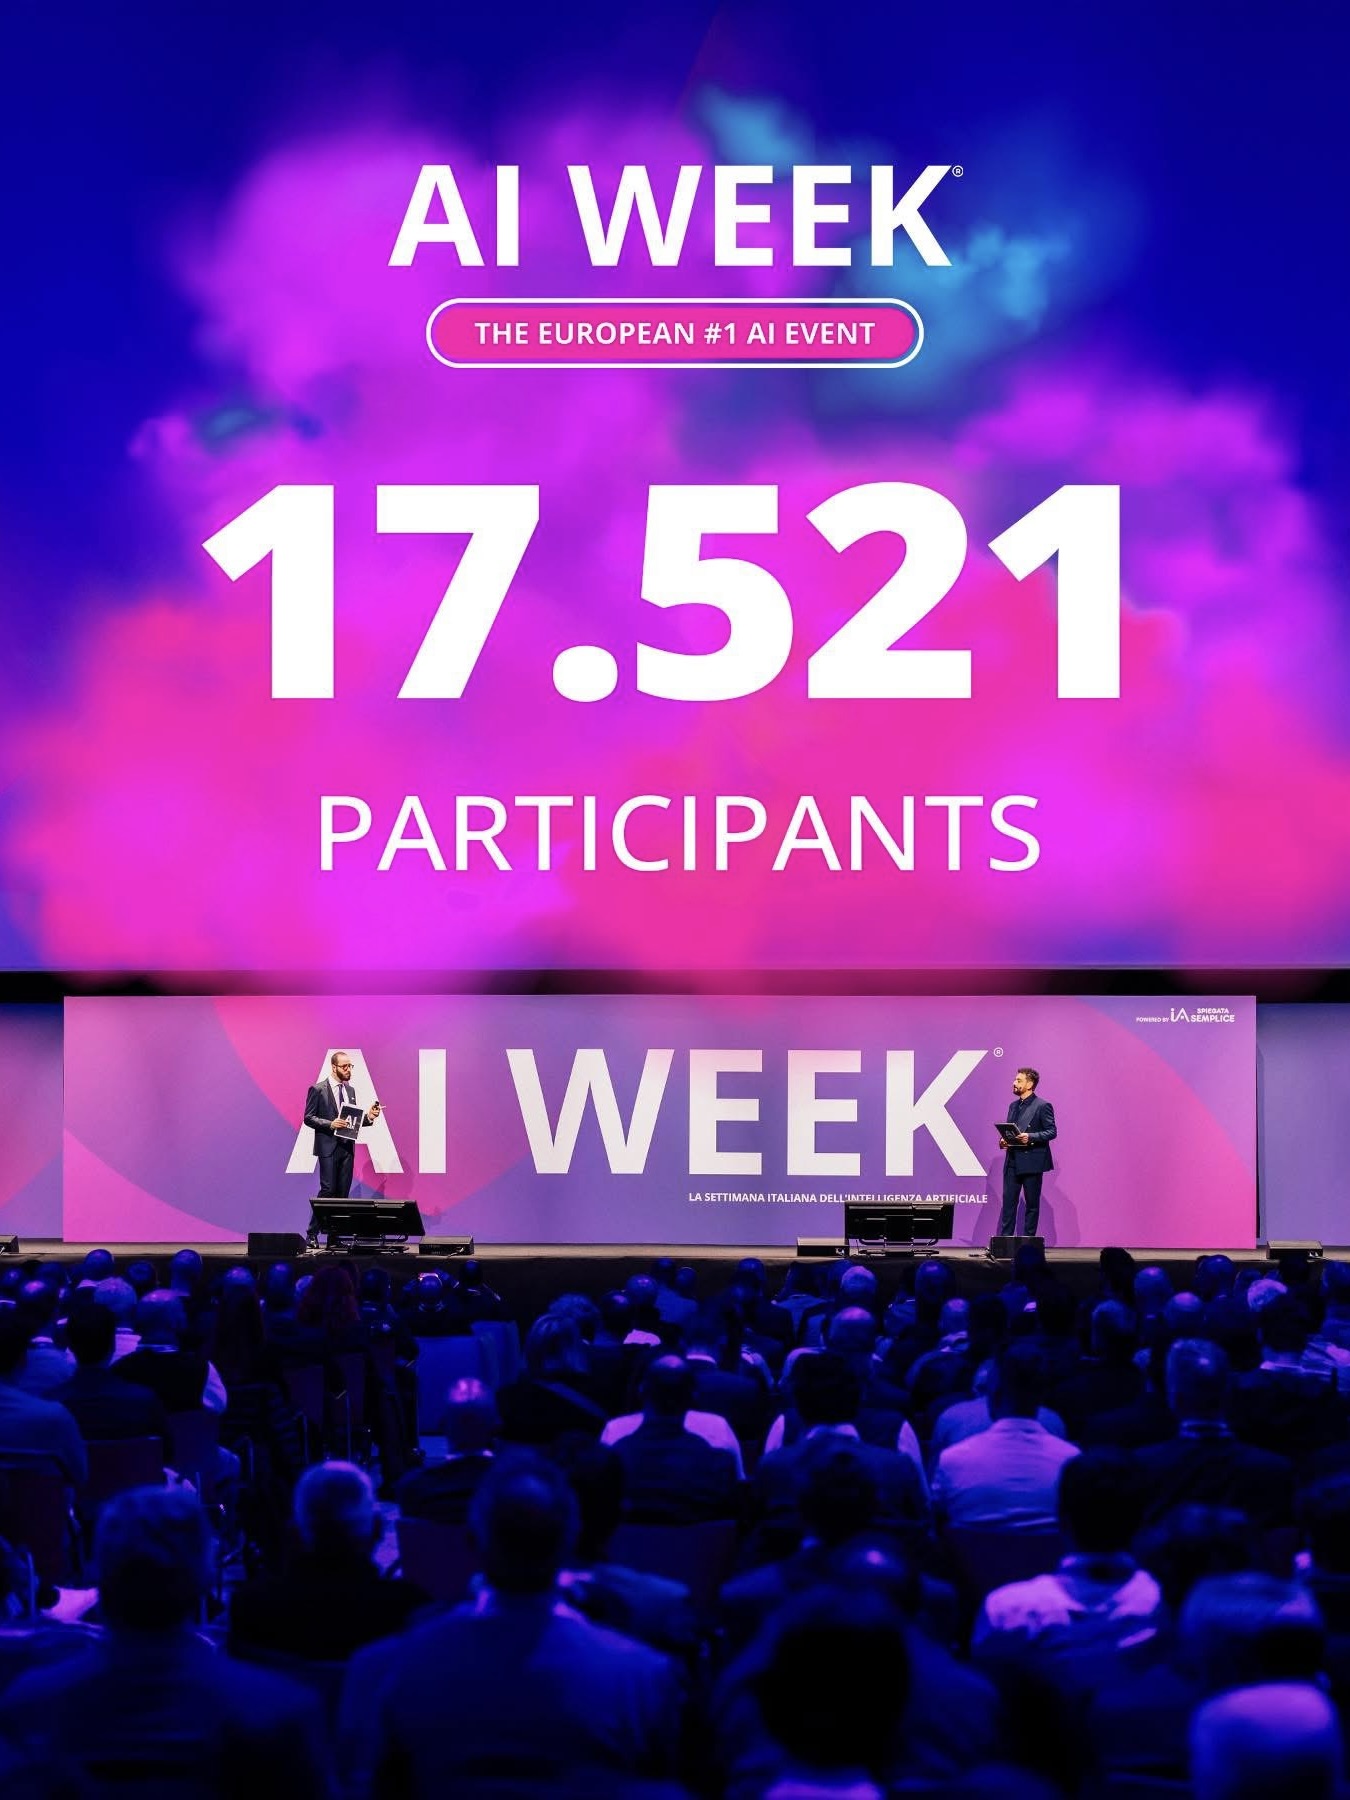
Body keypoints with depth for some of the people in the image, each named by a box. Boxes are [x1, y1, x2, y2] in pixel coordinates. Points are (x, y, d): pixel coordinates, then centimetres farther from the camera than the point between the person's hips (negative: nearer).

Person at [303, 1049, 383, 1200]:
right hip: (328, 1147, -6)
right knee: (328, 1190, -10)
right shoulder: (318, 1090, -5)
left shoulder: (351, 1090, 15)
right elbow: (308, 1118, -7)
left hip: (347, 1147, 6)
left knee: (343, 1192, 4)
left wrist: (368, 1117, 0)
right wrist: (330, 1124, -21)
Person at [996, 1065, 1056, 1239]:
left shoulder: (1042, 1106, -6)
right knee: (1008, 1202, 3)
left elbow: (1051, 1131, -10)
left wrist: (1030, 1137, -22)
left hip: (1031, 1162, -6)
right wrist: (1004, 1140, 2)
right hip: (1012, 1161, 7)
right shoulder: (1013, 1106, 17)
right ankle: (1005, 1239, 4)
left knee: (1032, 1203, 2)